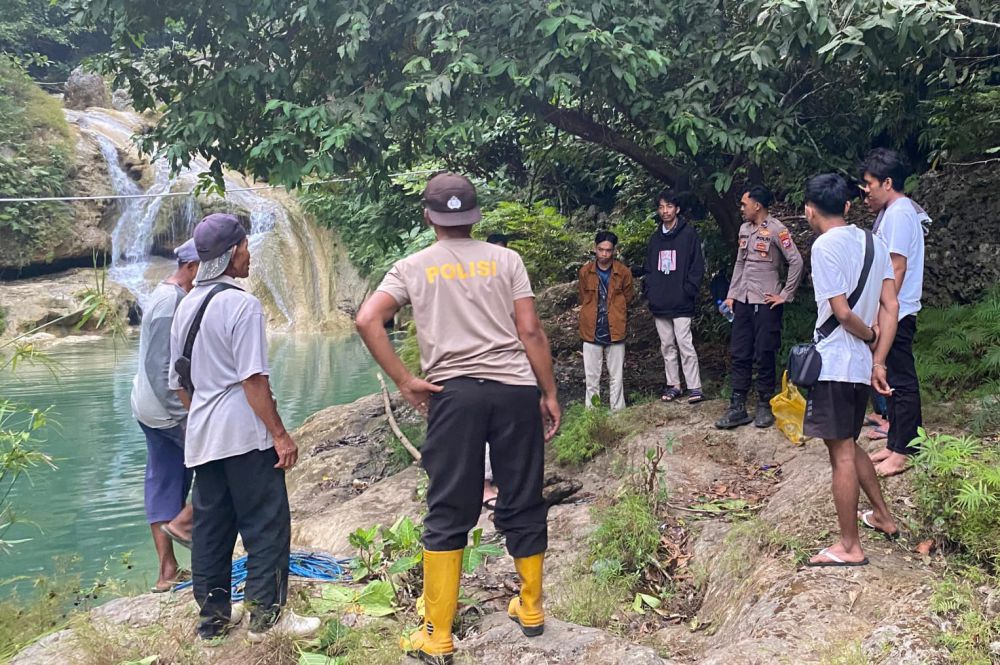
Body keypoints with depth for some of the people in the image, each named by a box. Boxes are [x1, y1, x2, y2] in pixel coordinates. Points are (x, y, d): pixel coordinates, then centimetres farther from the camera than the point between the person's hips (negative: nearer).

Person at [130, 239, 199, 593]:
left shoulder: (169, 297, 12)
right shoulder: (170, 302, -19)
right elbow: (161, 369, -23)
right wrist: (183, 415, -21)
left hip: (152, 409, 10)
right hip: (168, 409, -10)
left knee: (163, 484, 11)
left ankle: (167, 571, 16)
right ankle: (183, 521, 4)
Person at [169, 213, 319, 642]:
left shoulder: (186, 306, 11)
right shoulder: (241, 304, -13)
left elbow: (178, 381, 16)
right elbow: (253, 380, -17)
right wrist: (280, 435, -13)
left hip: (202, 437, 8)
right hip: (244, 434, -8)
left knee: (210, 527, 13)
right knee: (266, 526, 1)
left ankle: (213, 615, 20)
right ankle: (267, 615, 4)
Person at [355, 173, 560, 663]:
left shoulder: (413, 267, 8)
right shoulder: (506, 260, 8)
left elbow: (366, 320, -4)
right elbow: (530, 332, 2)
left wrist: (404, 382, -2)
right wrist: (549, 394, 9)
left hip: (453, 393, 0)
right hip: (516, 389, 1)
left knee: (448, 513, 5)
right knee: (523, 503, 13)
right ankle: (530, 608, 28)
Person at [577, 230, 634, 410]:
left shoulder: (624, 272, -3)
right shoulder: (585, 272, -1)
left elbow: (627, 299, 8)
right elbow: (583, 299, 9)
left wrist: (614, 316, 8)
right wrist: (593, 316, 5)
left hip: (615, 332, -1)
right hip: (591, 332, 1)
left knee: (616, 378, 5)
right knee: (591, 378, 5)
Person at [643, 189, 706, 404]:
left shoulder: (689, 234, -2)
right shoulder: (655, 238, 14)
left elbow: (697, 266, -5)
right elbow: (648, 268, 19)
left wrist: (688, 291, -11)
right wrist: (648, 290, 6)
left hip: (681, 303, -6)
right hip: (659, 303, 6)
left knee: (685, 344, -10)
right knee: (667, 346, 10)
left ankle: (694, 387, -7)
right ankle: (673, 385, 19)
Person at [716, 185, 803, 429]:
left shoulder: (776, 230, -10)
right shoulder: (744, 229, 13)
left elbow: (796, 262, -13)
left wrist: (785, 295, -11)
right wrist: (731, 295, 13)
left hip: (765, 303, -7)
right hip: (742, 302, 7)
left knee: (765, 356, 0)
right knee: (739, 355, 6)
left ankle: (764, 407, 11)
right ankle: (738, 408, 10)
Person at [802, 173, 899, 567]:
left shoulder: (825, 246, -14)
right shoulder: (873, 243, 9)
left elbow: (842, 313, -19)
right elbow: (891, 307, 4)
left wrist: (871, 337, 0)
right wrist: (878, 361, 2)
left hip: (834, 365, -8)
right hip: (862, 365, 8)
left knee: (841, 453, -1)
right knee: (849, 445, 23)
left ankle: (849, 547, 7)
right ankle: (882, 516, 36)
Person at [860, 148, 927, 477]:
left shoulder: (899, 213, -15)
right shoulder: (893, 212, 16)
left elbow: (897, 268, -20)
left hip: (895, 314, -10)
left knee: (901, 382, -5)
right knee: (894, 380, 14)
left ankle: (903, 453, 0)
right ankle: (896, 444, 22)